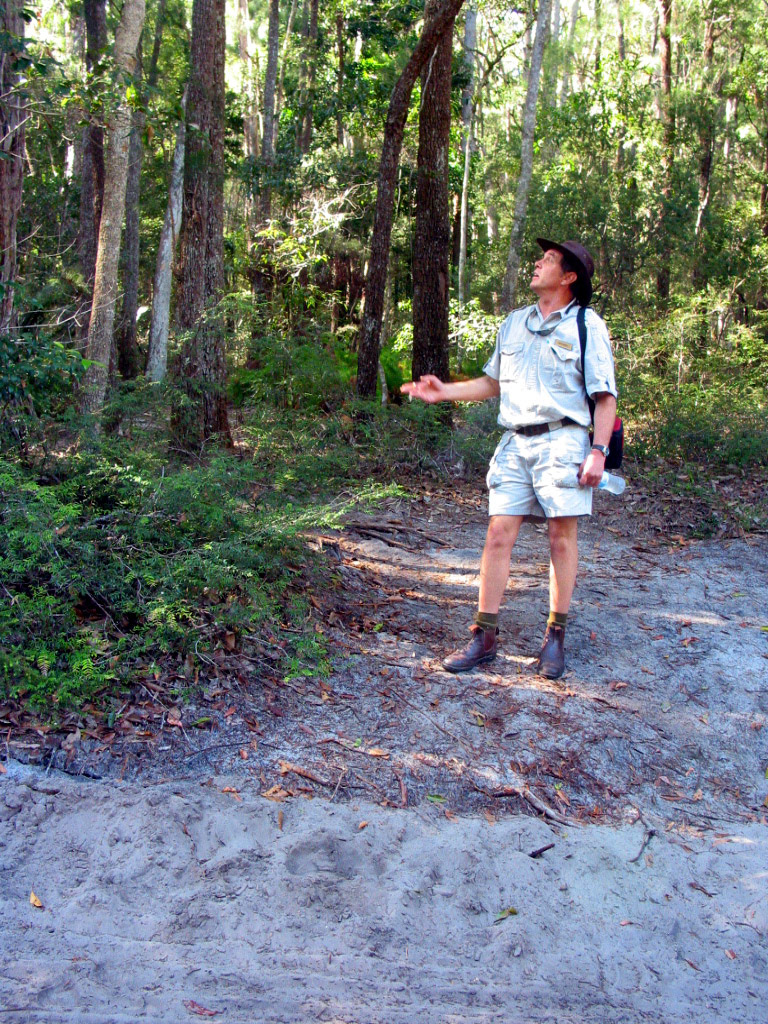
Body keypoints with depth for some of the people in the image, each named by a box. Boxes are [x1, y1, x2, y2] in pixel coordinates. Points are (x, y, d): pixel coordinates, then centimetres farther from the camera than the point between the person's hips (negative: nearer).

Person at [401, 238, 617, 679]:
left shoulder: (587, 326, 2)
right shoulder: (515, 323, 17)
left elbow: (606, 395, 0)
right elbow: (492, 382, 24)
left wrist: (598, 451, -10)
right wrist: (443, 391, 12)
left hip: (562, 440, -4)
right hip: (516, 442, 4)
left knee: (563, 535, -2)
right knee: (499, 533, -1)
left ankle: (556, 635, 10)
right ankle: (485, 637, 4)